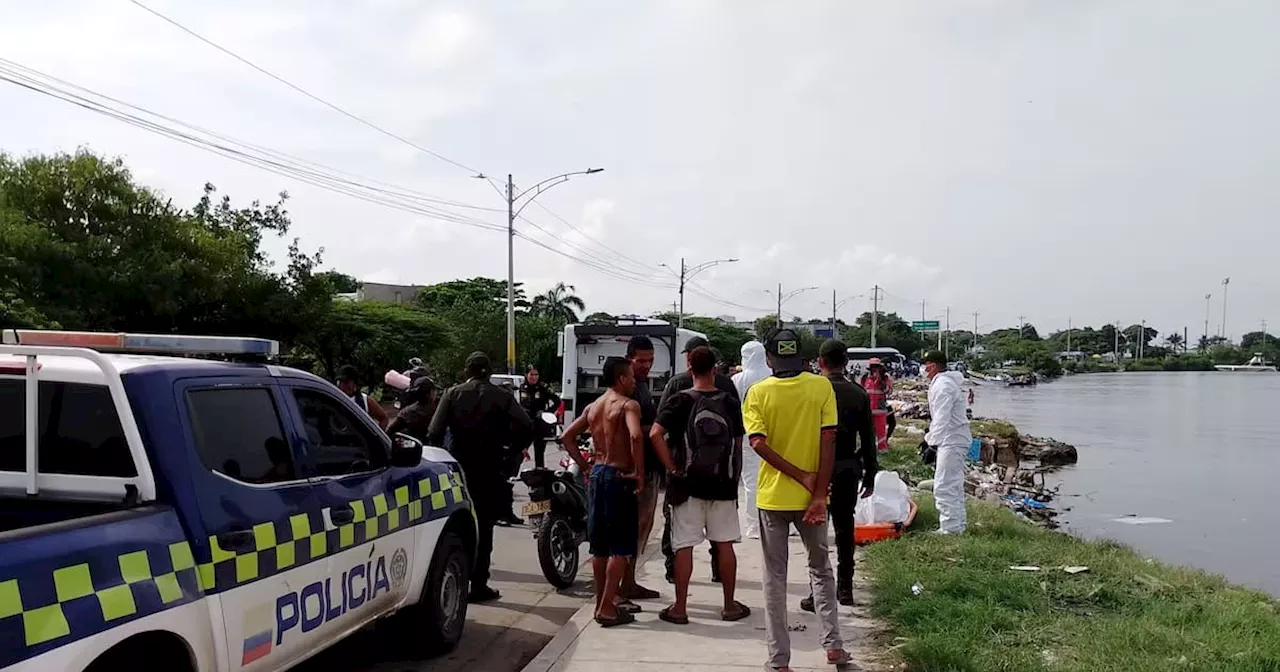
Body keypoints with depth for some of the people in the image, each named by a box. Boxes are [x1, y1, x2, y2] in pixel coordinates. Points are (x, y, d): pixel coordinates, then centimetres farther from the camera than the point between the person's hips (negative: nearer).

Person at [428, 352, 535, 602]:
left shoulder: (452, 394, 0)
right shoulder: (502, 396, -2)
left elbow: (434, 433, -9)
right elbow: (526, 427, -15)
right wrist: (513, 449, 0)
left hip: (457, 468, 1)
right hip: (489, 471, -1)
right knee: (483, 528, 7)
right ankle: (478, 585, 8)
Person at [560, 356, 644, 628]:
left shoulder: (593, 406, 11)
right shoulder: (627, 405, -12)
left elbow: (567, 436, 13)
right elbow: (635, 435, -30)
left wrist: (585, 465, 13)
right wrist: (639, 473, -21)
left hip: (597, 474, 8)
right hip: (619, 477, -8)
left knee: (600, 546, 15)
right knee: (620, 548, -1)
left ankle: (602, 602, 23)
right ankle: (607, 609, 0)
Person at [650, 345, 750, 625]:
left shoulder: (680, 401, -6)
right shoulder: (731, 403, 2)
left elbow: (655, 434, -16)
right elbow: (738, 445, 7)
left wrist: (672, 469, -9)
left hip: (688, 485, -2)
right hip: (723, 485, 2)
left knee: (683, 546, 2)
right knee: (725, 544, 11)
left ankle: (679, 609, 7)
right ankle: (730, 605, 19)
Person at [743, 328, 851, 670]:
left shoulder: (757, 392, -5)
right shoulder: (821, 386, -4)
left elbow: (758, 443, -15)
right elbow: (828, 441, -10)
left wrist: (801, 476, -13)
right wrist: (819, 494, -9)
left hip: (772, 497, -1)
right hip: (811, 497, 1)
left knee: (775, 577, 9)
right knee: (821, 570, 20)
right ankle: (833, 644, 16)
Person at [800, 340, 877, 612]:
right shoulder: (859, 394, 1)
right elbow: (868, 439, 4)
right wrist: (870, 475, 12)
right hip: (849, 468, 4)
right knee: (845, 527, 16)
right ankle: (844, 588, 24)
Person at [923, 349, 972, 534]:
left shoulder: (942, 385, -16)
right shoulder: (947, 382, 18)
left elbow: (942, 419, -23)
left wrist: (932, 443, -24)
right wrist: (930, 437, 23)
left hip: (951, 441, -11)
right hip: (956, 440, 11)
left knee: (943, 487, -10)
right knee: (954, 486, 18)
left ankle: (951, 529, -7)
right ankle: (957, 526, 26)